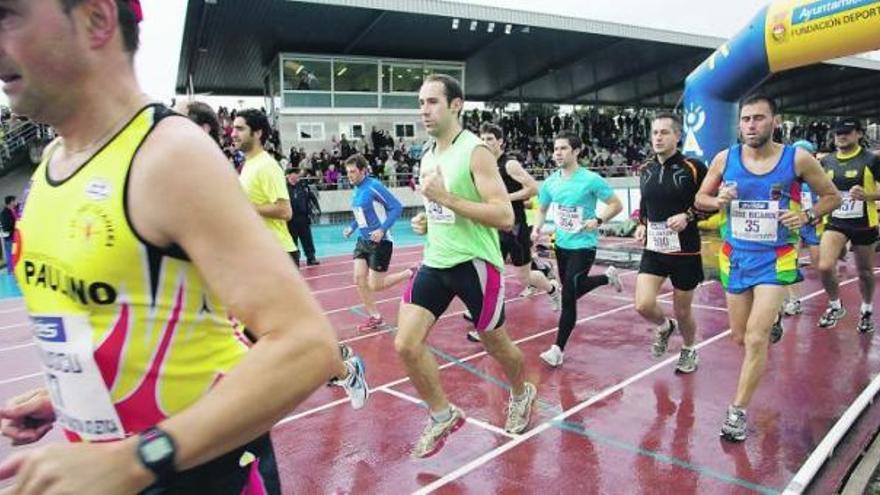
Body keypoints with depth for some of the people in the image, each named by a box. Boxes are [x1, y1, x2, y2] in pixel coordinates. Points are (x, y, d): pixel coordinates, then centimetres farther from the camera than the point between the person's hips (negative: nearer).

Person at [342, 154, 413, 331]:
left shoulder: (374, 186, -17)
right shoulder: (357, 189, 7)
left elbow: (397, 207, -20)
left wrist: (382, 230, -27)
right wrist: (352, 227, 10)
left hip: (380, 242, -8)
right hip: (363, 241, 8)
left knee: (375, 286, -4)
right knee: (359, 279, 1)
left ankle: (409, 274, 18)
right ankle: (374, 317, 15)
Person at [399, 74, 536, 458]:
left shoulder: (476, 152, -14)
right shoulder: (427, 158, 10)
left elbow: (505, 216, -22)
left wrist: (447, 199, -26)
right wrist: (424, 222, 5)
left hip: (475, 264, -6)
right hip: (435, 262, 6)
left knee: (495, 343, 13)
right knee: (406, 344, -5)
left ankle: (521, 394, 45)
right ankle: (443, 415, 16)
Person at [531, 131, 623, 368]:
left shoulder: (591, 179, -14)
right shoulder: (550, 183, 1)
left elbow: (616, 204, -6)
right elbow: (542, 209, 16)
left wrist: (598, 220, -22)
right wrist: (537, 228, -3)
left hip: (583, 246, -6)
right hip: (561, 244, 7)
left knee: (568, 297, -11)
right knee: (572, 290, 21)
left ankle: (558, 349, -1)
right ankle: (608, 276, 47)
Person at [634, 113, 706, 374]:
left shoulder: (693, 167, -11)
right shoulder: (646, 170, 4)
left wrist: (688, 217, -21)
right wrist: (642, 224, 3)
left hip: (685, 251, -3)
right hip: (654, 249, 4)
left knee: (682, 311, 10)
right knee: (643, 305, -10)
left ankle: (689, 350, 41)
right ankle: (665, 326, 26)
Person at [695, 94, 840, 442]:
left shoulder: (798, 159, -9)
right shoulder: (725, 159, -5)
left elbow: (832, 196, 4)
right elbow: (700, 198, 7)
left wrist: (808, 215, -16)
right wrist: (718, 201, -16)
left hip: (775, 259, -3)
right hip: (736, 257, 3)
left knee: (755, 339, -13)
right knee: (740, 337, 15)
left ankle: (738, 411, 4)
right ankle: (771, 319, 52)